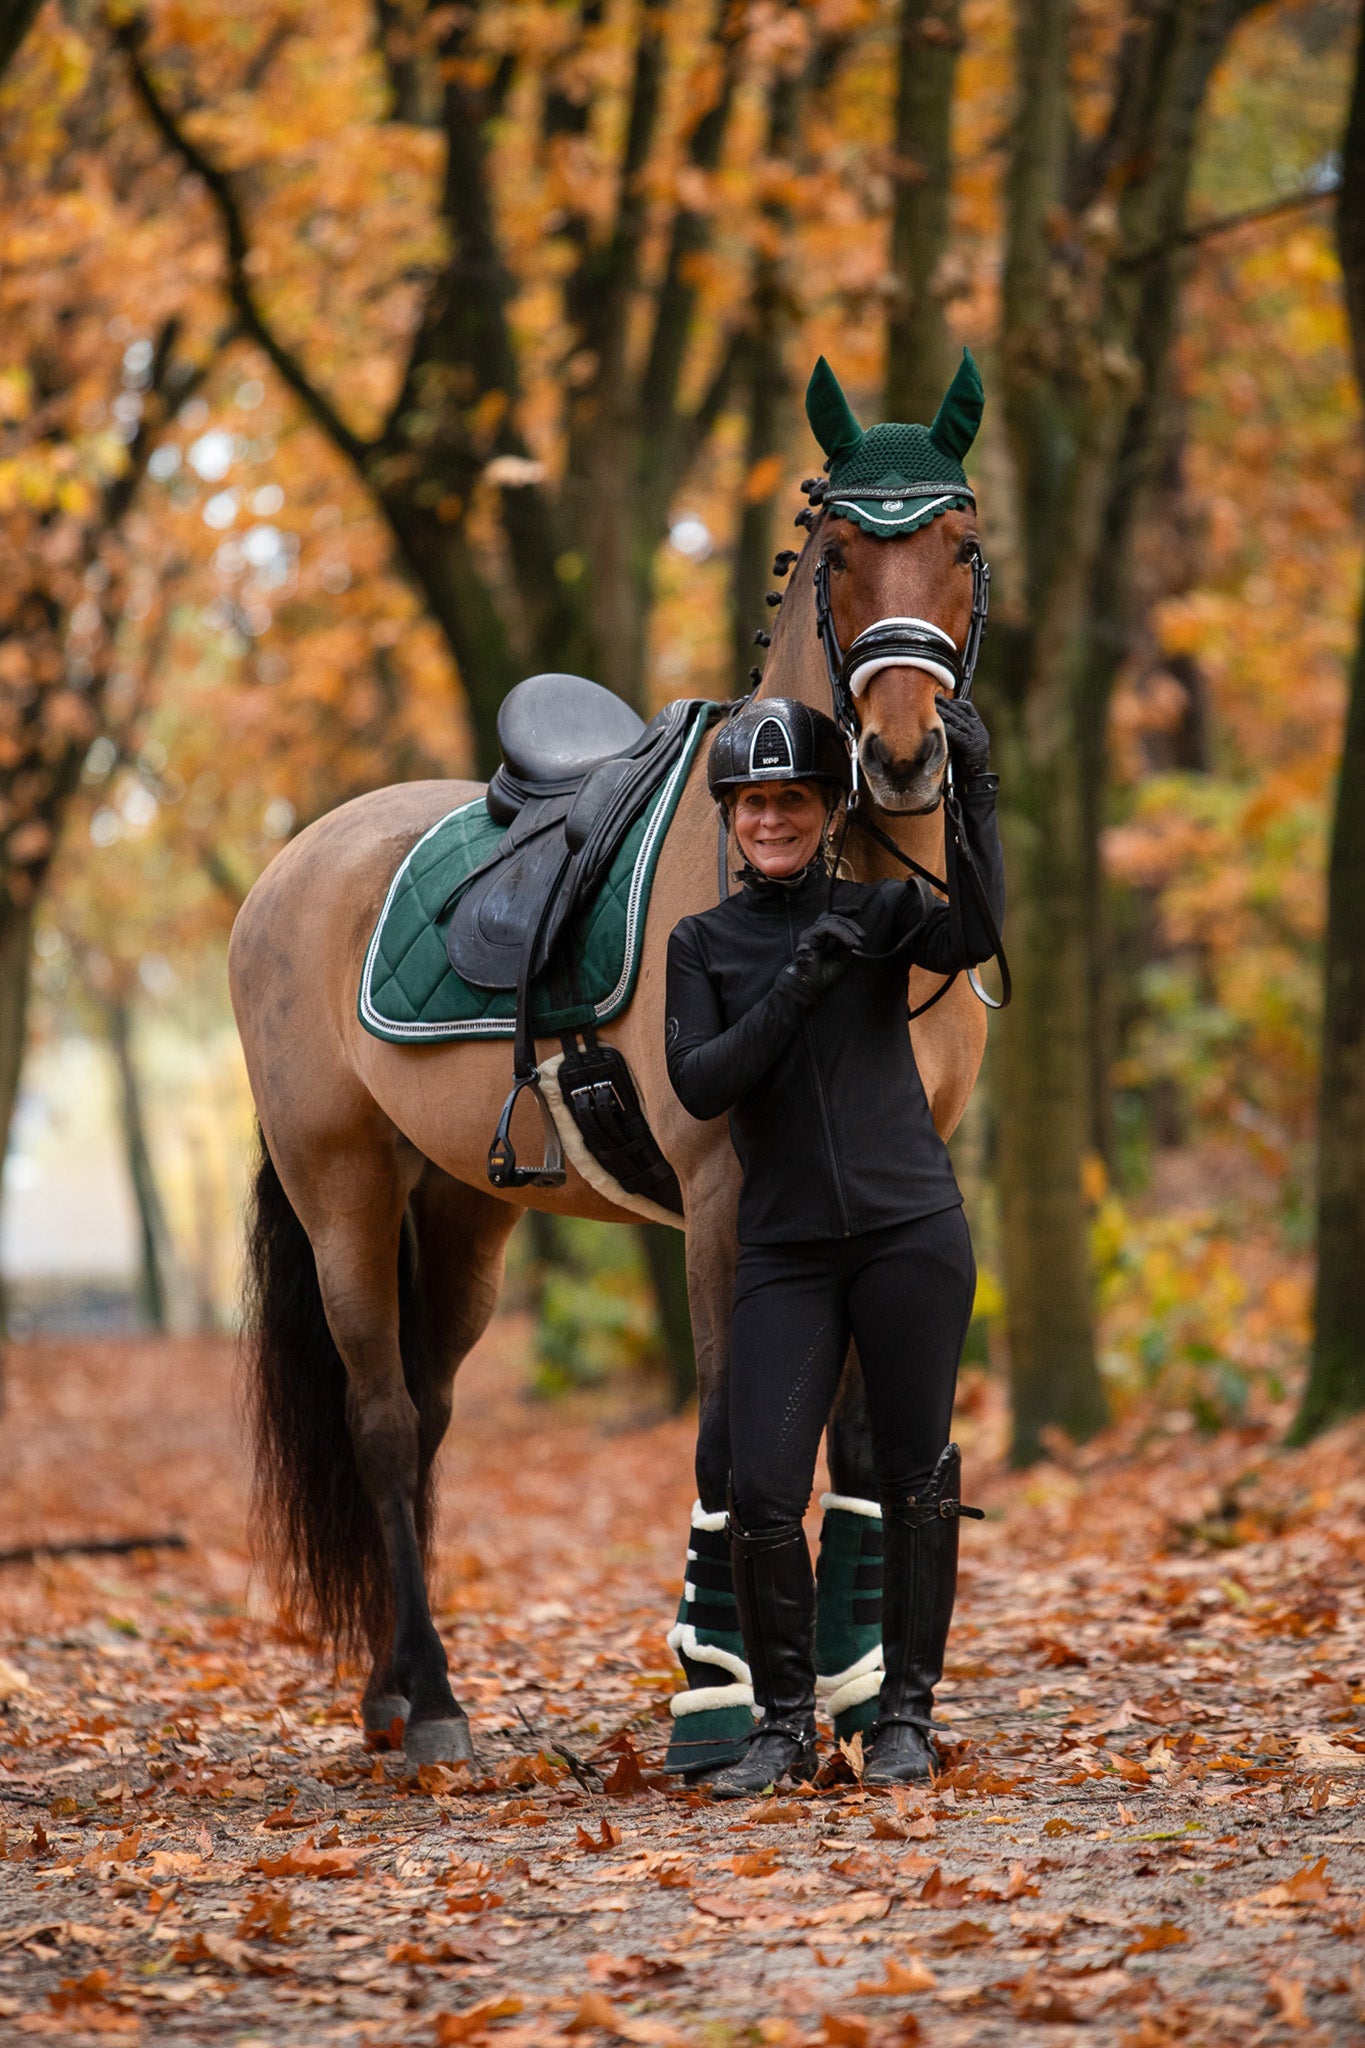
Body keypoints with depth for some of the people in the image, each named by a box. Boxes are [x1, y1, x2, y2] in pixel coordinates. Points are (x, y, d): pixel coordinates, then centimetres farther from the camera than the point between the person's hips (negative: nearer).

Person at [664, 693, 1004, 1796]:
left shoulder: (878, 912, 3)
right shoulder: (703, 945, 7)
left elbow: (975, 935, -18)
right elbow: (698, 1084, -6)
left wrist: (972, 795, -24)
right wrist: (793, 991, -16)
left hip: (912, 1230, -1)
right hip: (786, 1248, 1)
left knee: (915, 1475, 3)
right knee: (762, 1492, -5)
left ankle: (908, 1714, 14)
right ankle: (785, 1724, 9)